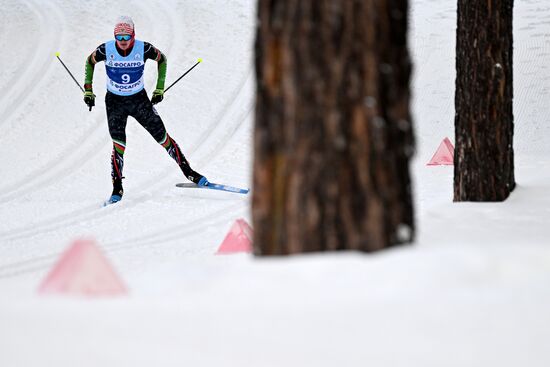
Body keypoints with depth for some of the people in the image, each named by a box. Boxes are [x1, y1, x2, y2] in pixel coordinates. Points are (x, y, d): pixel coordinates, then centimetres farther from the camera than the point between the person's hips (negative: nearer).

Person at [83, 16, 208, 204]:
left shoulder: (143, 49, -18)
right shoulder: (106, 50, -18)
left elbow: (162, 59, 3)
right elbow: (90, 62, 3)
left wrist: (160, 88, 2)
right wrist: (88, 90, 1)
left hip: (139, 99, 1)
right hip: (115, 102, -1)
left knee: (162, 137, -1)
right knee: (118, 145, -13)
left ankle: (189, 172, 10)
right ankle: (117, 189, -4)